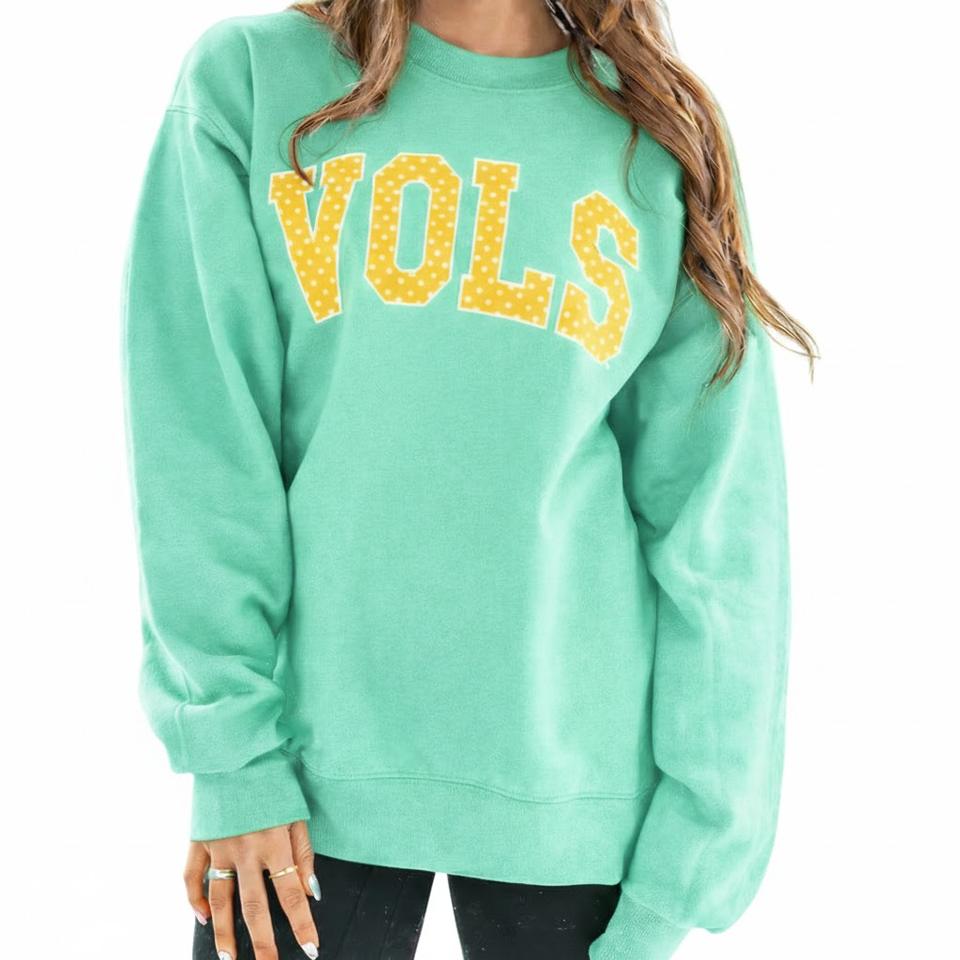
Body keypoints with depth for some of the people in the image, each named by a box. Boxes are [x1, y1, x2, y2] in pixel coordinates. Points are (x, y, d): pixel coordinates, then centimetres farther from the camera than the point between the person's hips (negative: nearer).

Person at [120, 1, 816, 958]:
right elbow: (197, 448, -4)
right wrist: (231, 746, -10)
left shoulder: (660, 142, 1)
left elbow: (716, 523, -2)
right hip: (311, 760, 0)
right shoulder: (248, 77, 0)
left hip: (574, 779, 1)